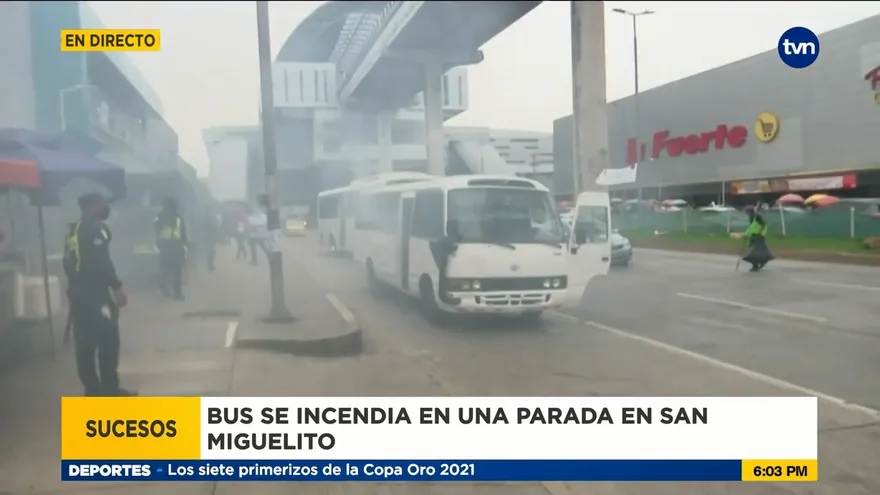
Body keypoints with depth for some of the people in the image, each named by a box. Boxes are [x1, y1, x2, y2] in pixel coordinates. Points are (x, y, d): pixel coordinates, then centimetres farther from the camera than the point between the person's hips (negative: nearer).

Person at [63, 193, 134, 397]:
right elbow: (101, 262, -20)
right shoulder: (96, 228, -12)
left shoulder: (73, 231, 16)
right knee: (108, 340, -3)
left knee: (85, 343, 9)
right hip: (95, 293, -9)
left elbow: (68, 263, 19)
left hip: (78, 293, 9)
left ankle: (93, 389, 15)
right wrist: (117, 287, -18)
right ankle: (110, 389, 0)